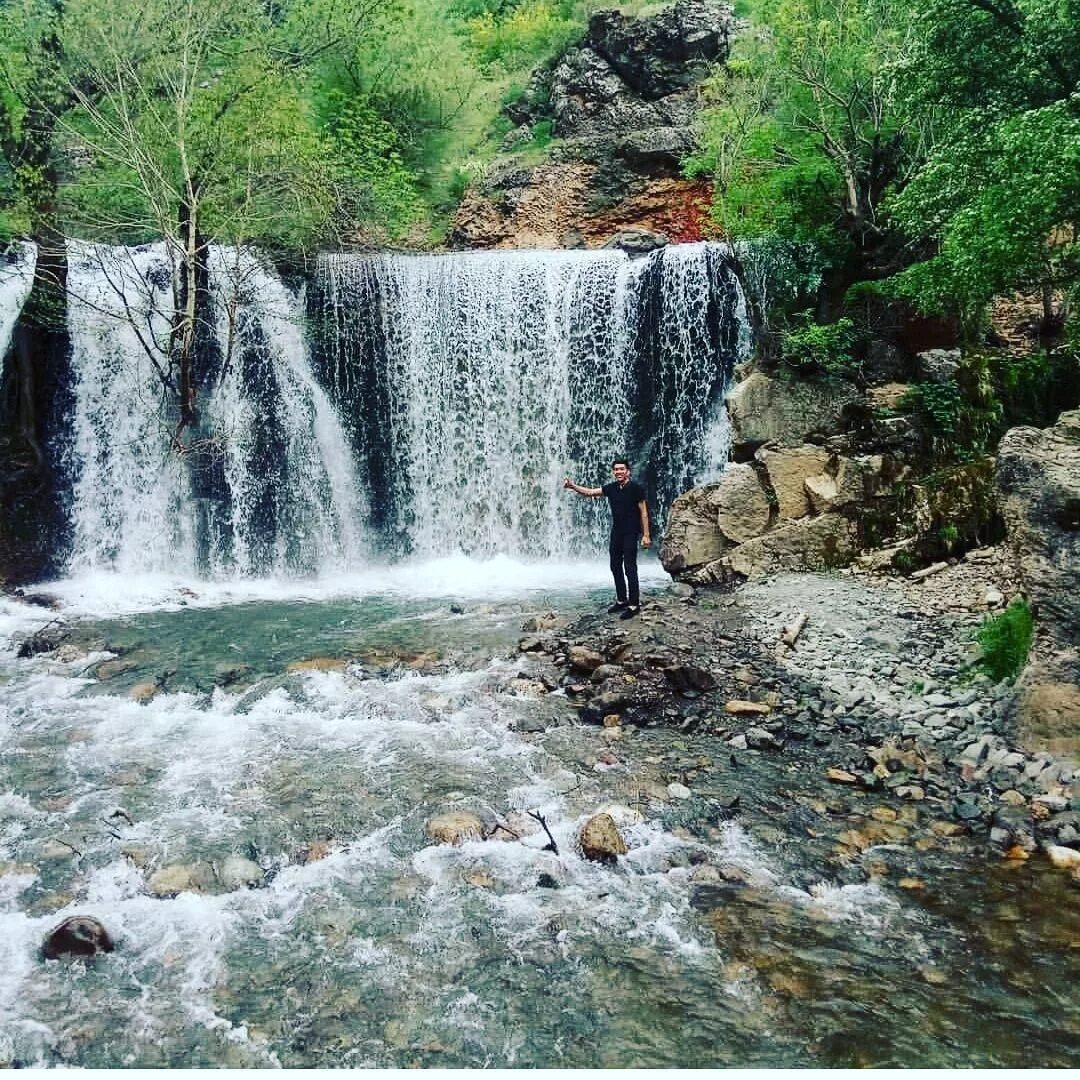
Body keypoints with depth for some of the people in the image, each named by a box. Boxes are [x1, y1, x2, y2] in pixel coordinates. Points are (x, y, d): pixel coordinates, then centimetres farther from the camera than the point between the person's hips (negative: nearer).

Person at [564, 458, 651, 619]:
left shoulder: (636, 488, -12)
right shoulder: (611, 488, 5)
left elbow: (644, 513, -11)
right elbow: (590, 492, 10)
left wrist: (646, 535, -15)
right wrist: (573, 486, -6)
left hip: (631, 533, -7)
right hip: (616, 533, 7)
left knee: (630, 568, -8)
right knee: (615, 566, 12)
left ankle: (634, 604, -5)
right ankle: (622, 600, 23)